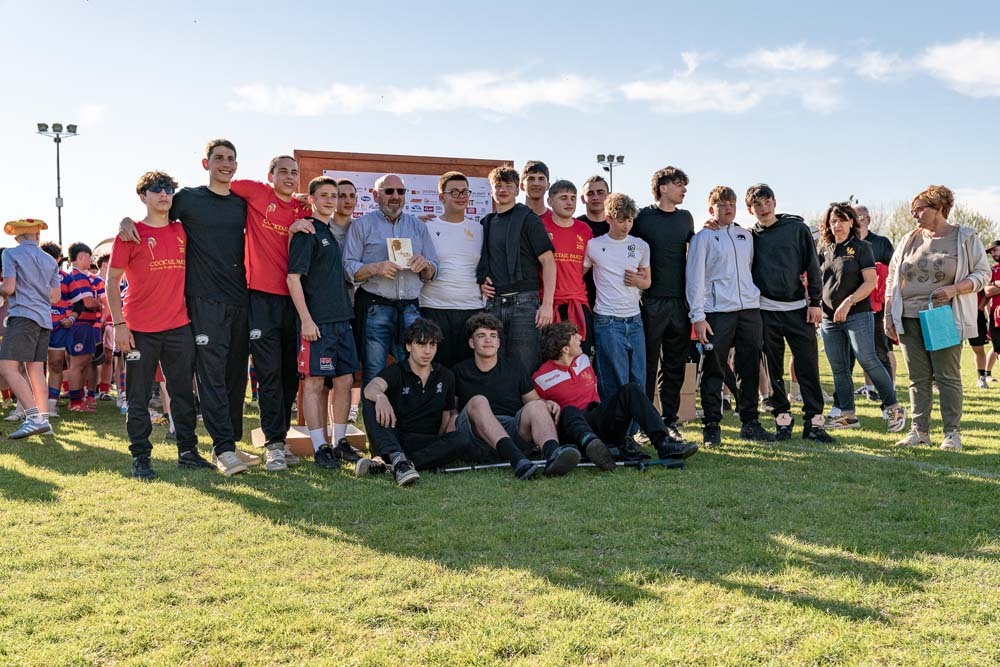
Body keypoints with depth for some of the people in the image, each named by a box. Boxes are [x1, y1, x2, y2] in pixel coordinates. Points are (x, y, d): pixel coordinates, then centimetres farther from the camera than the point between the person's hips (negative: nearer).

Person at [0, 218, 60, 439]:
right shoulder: (50, 260, 15)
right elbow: (56, 297, 16)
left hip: (23, 315, -7)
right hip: (44, 319, 7)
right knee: (36, 370, 11)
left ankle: (34, 417, -23)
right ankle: (43, 419, 9)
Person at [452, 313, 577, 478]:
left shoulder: (514, 367, 21)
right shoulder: (460, 372, 17)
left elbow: (533, 399, 19)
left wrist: (547, 404, -5)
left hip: (514, 432, 2)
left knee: (536, 405, -26)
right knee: (478, 401, -30)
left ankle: (553, 454, -59)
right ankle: (517, 460, -54)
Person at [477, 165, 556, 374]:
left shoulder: (527, 219, 0)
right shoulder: (486, 223, 17)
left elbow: (548, 261, -6)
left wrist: (547, 304, -14)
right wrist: (481, 282, 6)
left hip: (523, 302, -5)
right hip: (493, 302, 5)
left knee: (525, 368, -5)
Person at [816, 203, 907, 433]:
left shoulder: (861, 247, -1)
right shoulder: (824, 251, 14)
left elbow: (871, 282, -8)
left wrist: (848, 302, -17)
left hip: (858, 315, -5)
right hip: (830, 319, 6)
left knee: (867, 360, -15)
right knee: (838, 368, 5)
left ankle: (893, 408, -3)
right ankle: (848, 414, 12)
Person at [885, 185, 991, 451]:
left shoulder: (966, 238, 1)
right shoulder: (909, 240, 12)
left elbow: (982, 274, 0)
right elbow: (892, 279, 15)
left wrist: (954, 289, -18)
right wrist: (889, 315, 9)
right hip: (909, 319, 4)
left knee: (948, 376, -2)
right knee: (918, 378, 6)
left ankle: (952, 432, 6)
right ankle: (919, 431, 12)